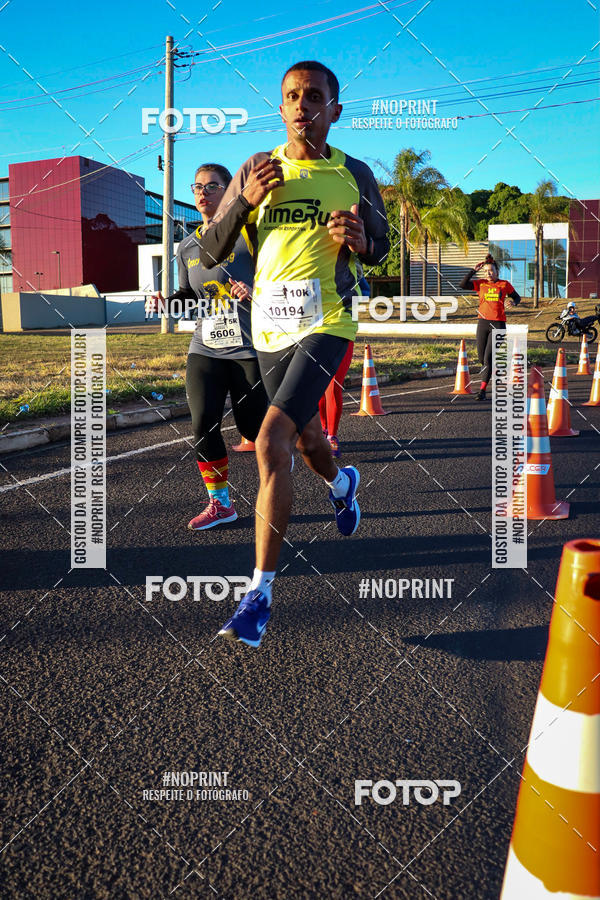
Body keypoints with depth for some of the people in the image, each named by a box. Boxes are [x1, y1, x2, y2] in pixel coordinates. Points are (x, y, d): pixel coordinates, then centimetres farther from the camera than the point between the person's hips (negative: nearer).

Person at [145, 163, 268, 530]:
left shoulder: (248, 235, -6)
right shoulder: (187, 247, 10)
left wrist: (254, 292, -25)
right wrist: (166, 301, 2)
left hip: (250, 347, -4)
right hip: (205, 349, 4)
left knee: (253, 426, 2)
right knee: (203, 424, -8)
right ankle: (220, 503, 7)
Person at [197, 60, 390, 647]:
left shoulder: (355, 175, 1)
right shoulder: (257, 170, 4)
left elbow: (379, 248, 13)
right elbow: (209, 255, 2)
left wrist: (360, 241, -11)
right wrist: (245, 200, -14)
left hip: (324, 325, -4)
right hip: (269, 328, 4)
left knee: (270, 443, -20)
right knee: (305, 437, 20)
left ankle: (259, 592, -12)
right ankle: (340, 483, 59)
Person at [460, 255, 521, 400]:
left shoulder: (505, 284, 4)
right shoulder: (481, 283, 5)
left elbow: (517, 297, 17)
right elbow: (463, 284, -10)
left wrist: (513, 303, -5)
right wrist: (474, 270, -11)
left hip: (498, 324, -3)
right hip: (483, 323, 3)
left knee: (488, 358, -10)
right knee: (481, 357, 8)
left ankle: (482, 390, -8)